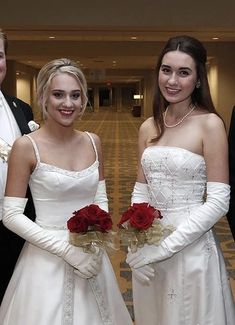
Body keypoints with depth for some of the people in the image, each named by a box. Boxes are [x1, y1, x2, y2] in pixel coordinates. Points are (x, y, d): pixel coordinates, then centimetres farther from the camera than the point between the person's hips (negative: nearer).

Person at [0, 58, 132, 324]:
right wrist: (67, 250, -17)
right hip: (47, 259, -4)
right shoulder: (26, 146, -12)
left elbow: (101, 199, 9)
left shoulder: (93, 142, 2)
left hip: (92, 256, 5)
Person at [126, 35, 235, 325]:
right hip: (147, 248, 5)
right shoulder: (148, 128, 5)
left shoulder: (209, 124, -11)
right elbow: (141, 191, 9)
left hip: (190, 249, -5)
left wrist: (164, 247, -17)